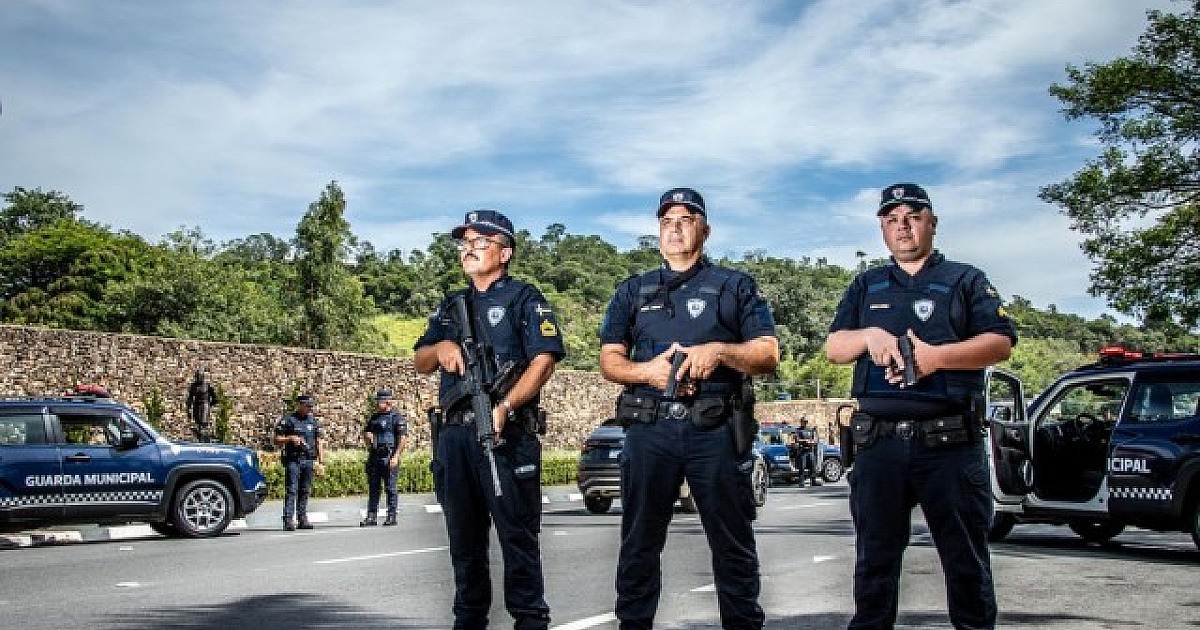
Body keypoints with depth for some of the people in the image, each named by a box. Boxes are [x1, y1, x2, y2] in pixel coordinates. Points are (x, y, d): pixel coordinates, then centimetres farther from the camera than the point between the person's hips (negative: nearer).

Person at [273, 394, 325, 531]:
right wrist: (290, 438, -14)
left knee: (305, 491, 6)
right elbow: (277, 440, 3)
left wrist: (321, 461, 7)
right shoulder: (287, 420, 2)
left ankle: (303, 519, 11)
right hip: (292, 460, -4)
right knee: (291, 490, -9)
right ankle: (288, 520, -9)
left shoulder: (315, 421, 14)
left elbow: (319, 442, 14)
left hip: (309, 460, 4)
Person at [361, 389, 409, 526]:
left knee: (390, 488, -3)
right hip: (374, 456, 6)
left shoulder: (397, 418, -2)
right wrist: (367, 435, 2)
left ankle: (391, 516, 2)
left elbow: (403, 439, -9)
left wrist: (396, 456, -16)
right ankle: (372, 516, 9)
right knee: (373, 488, 6)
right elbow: (366, 433, 27)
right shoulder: (373, 417, 18)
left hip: (388, 457, -6)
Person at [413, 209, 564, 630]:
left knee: (517, 535, -5)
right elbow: (419, 362, 22)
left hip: (507, 434, -6)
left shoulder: (523, 298, 3)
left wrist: (505, 407, -22)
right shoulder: (451, 306, 22)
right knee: (464, 538, 12)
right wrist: (440, 348, -2)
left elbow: (544, 360, -10)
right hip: (453, 434, 6)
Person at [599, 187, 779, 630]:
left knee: (733, 544, 4)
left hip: (717, 431, -2)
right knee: (639, 543, 7)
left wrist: (719, 351, -14)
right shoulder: (633, 291, 16)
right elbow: (609, 360, 13)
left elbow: (768, 355, 4)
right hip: (649, 430, 2)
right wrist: (646, 371, -7)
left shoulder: (735, 286, 10)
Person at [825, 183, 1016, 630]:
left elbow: (1001, 344, -2)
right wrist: (870, 335, -9)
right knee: (874, 562, 8)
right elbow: (833, 348, 12)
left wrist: (936, 355, -16)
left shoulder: (964, 280, 10)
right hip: (878, 442, 3)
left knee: (966, 561, 3)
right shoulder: (866, 286, 19)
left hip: (950, 442, -2)